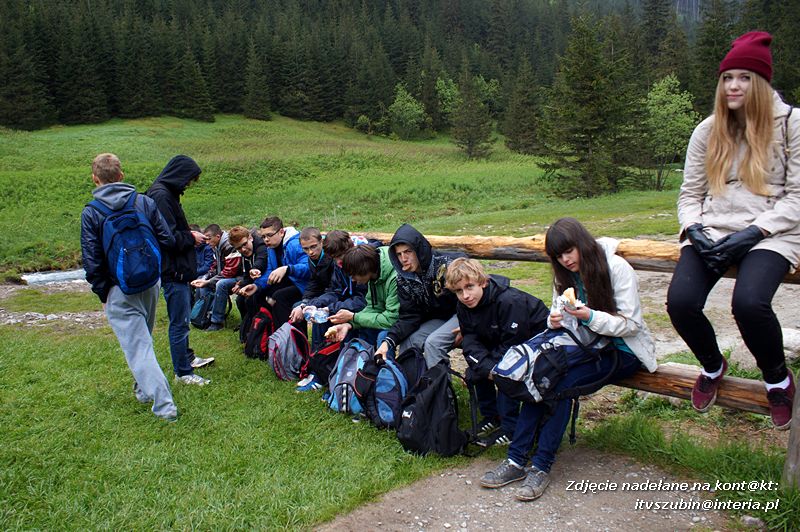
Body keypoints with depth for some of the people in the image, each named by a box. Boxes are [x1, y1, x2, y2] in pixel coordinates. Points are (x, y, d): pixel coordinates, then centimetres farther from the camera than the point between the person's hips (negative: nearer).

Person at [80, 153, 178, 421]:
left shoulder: (90, 213, -9)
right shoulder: (145, 202, -2)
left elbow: (92, 261, -9)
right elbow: (168, 240, -2)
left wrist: (102, 293, 2)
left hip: (119, 291, -4)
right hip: (151, 283, 4)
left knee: (138, 346, -2)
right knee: (143, 338, 24)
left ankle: (164, 404, -8)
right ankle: (143, 389, 40)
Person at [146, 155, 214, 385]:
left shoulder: (167, 193, 13)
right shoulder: (161, 196, -19)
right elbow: (169, 238, -23)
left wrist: (190, 235, 6)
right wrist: (191, 238, -9)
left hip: (178, 268, 11)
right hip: (172, 270, -11)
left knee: (182, 318, 23)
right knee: (179, 321, -1)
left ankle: (186, 357, 39)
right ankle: (183, 372, 9)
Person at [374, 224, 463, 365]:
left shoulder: (447, 264, -23)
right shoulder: (404, 280, -5)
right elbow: (409, 317, -7)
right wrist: (389, 341, -22)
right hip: (438, 319, 6)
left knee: (433, 342, -25)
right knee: (407, 342, -10)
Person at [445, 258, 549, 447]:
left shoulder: (510, 301, -33)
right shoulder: (463, 306, -10)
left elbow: (512, 345, -30)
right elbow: (470, 340, -12)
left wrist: (475, 372, -25)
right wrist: (486, 367, -33)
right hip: (500, 343, 8)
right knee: (478, 365, -8)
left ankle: (510, 428, -14)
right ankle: (491, 417, 8)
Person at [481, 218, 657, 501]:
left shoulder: (616, 268, -15)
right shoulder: (565, 275, 4)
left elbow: (632, 324, -16)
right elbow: (559, 314, 8)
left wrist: (590, 316, -31)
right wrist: (556, 320, -17)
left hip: (623, 350, -5)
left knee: (563, 380, -30)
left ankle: (541, 467, -23)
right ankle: (516, 459, -22)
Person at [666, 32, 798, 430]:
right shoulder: (707, 131, 13)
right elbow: (690, 194, 13)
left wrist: (753, 232, -15)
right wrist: (694, 230, -9)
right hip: (712, 233, 3)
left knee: (748, 302, -33)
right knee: (680, 301, -24)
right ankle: (712, 365, 11)